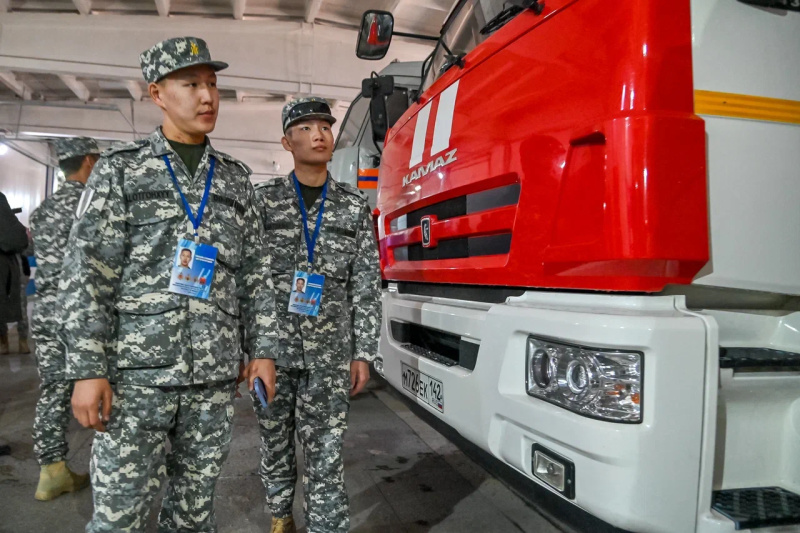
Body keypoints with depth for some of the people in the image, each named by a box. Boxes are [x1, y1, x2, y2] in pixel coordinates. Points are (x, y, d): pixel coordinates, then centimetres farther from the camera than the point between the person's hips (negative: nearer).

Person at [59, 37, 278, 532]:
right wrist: (87, 370, -9)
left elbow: (257, 273, 11)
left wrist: (263, 351, 5)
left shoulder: (237, 178, 12)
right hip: (137, 372, -2)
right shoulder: (120, 169, 3)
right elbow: (87, 273, -3)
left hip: (215, 379, 3)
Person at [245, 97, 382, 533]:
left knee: (326, 452, 1)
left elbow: (366, 286, 4)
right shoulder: (262, 199, 2)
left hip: (331, 352, 0)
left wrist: (363, 353, 1)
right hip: (271, 346, 1)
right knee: (275, 441, 16)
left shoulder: (355, 206, 5)